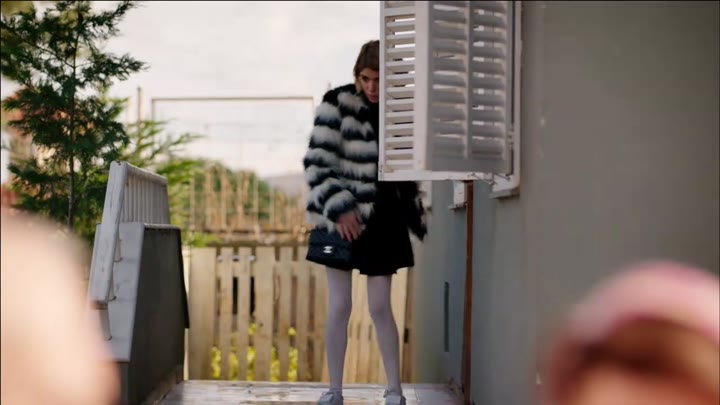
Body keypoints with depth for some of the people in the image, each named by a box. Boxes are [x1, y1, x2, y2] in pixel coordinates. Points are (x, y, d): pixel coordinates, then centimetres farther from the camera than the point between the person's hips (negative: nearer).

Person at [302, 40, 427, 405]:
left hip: (384, 220, 3)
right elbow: (316, 163, -11)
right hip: (342, 219, -3)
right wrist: (339, 208, -19)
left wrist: (418, 217, 15)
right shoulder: (337, 104, -9)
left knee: (380, 306, 5)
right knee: (339, 306, 2)